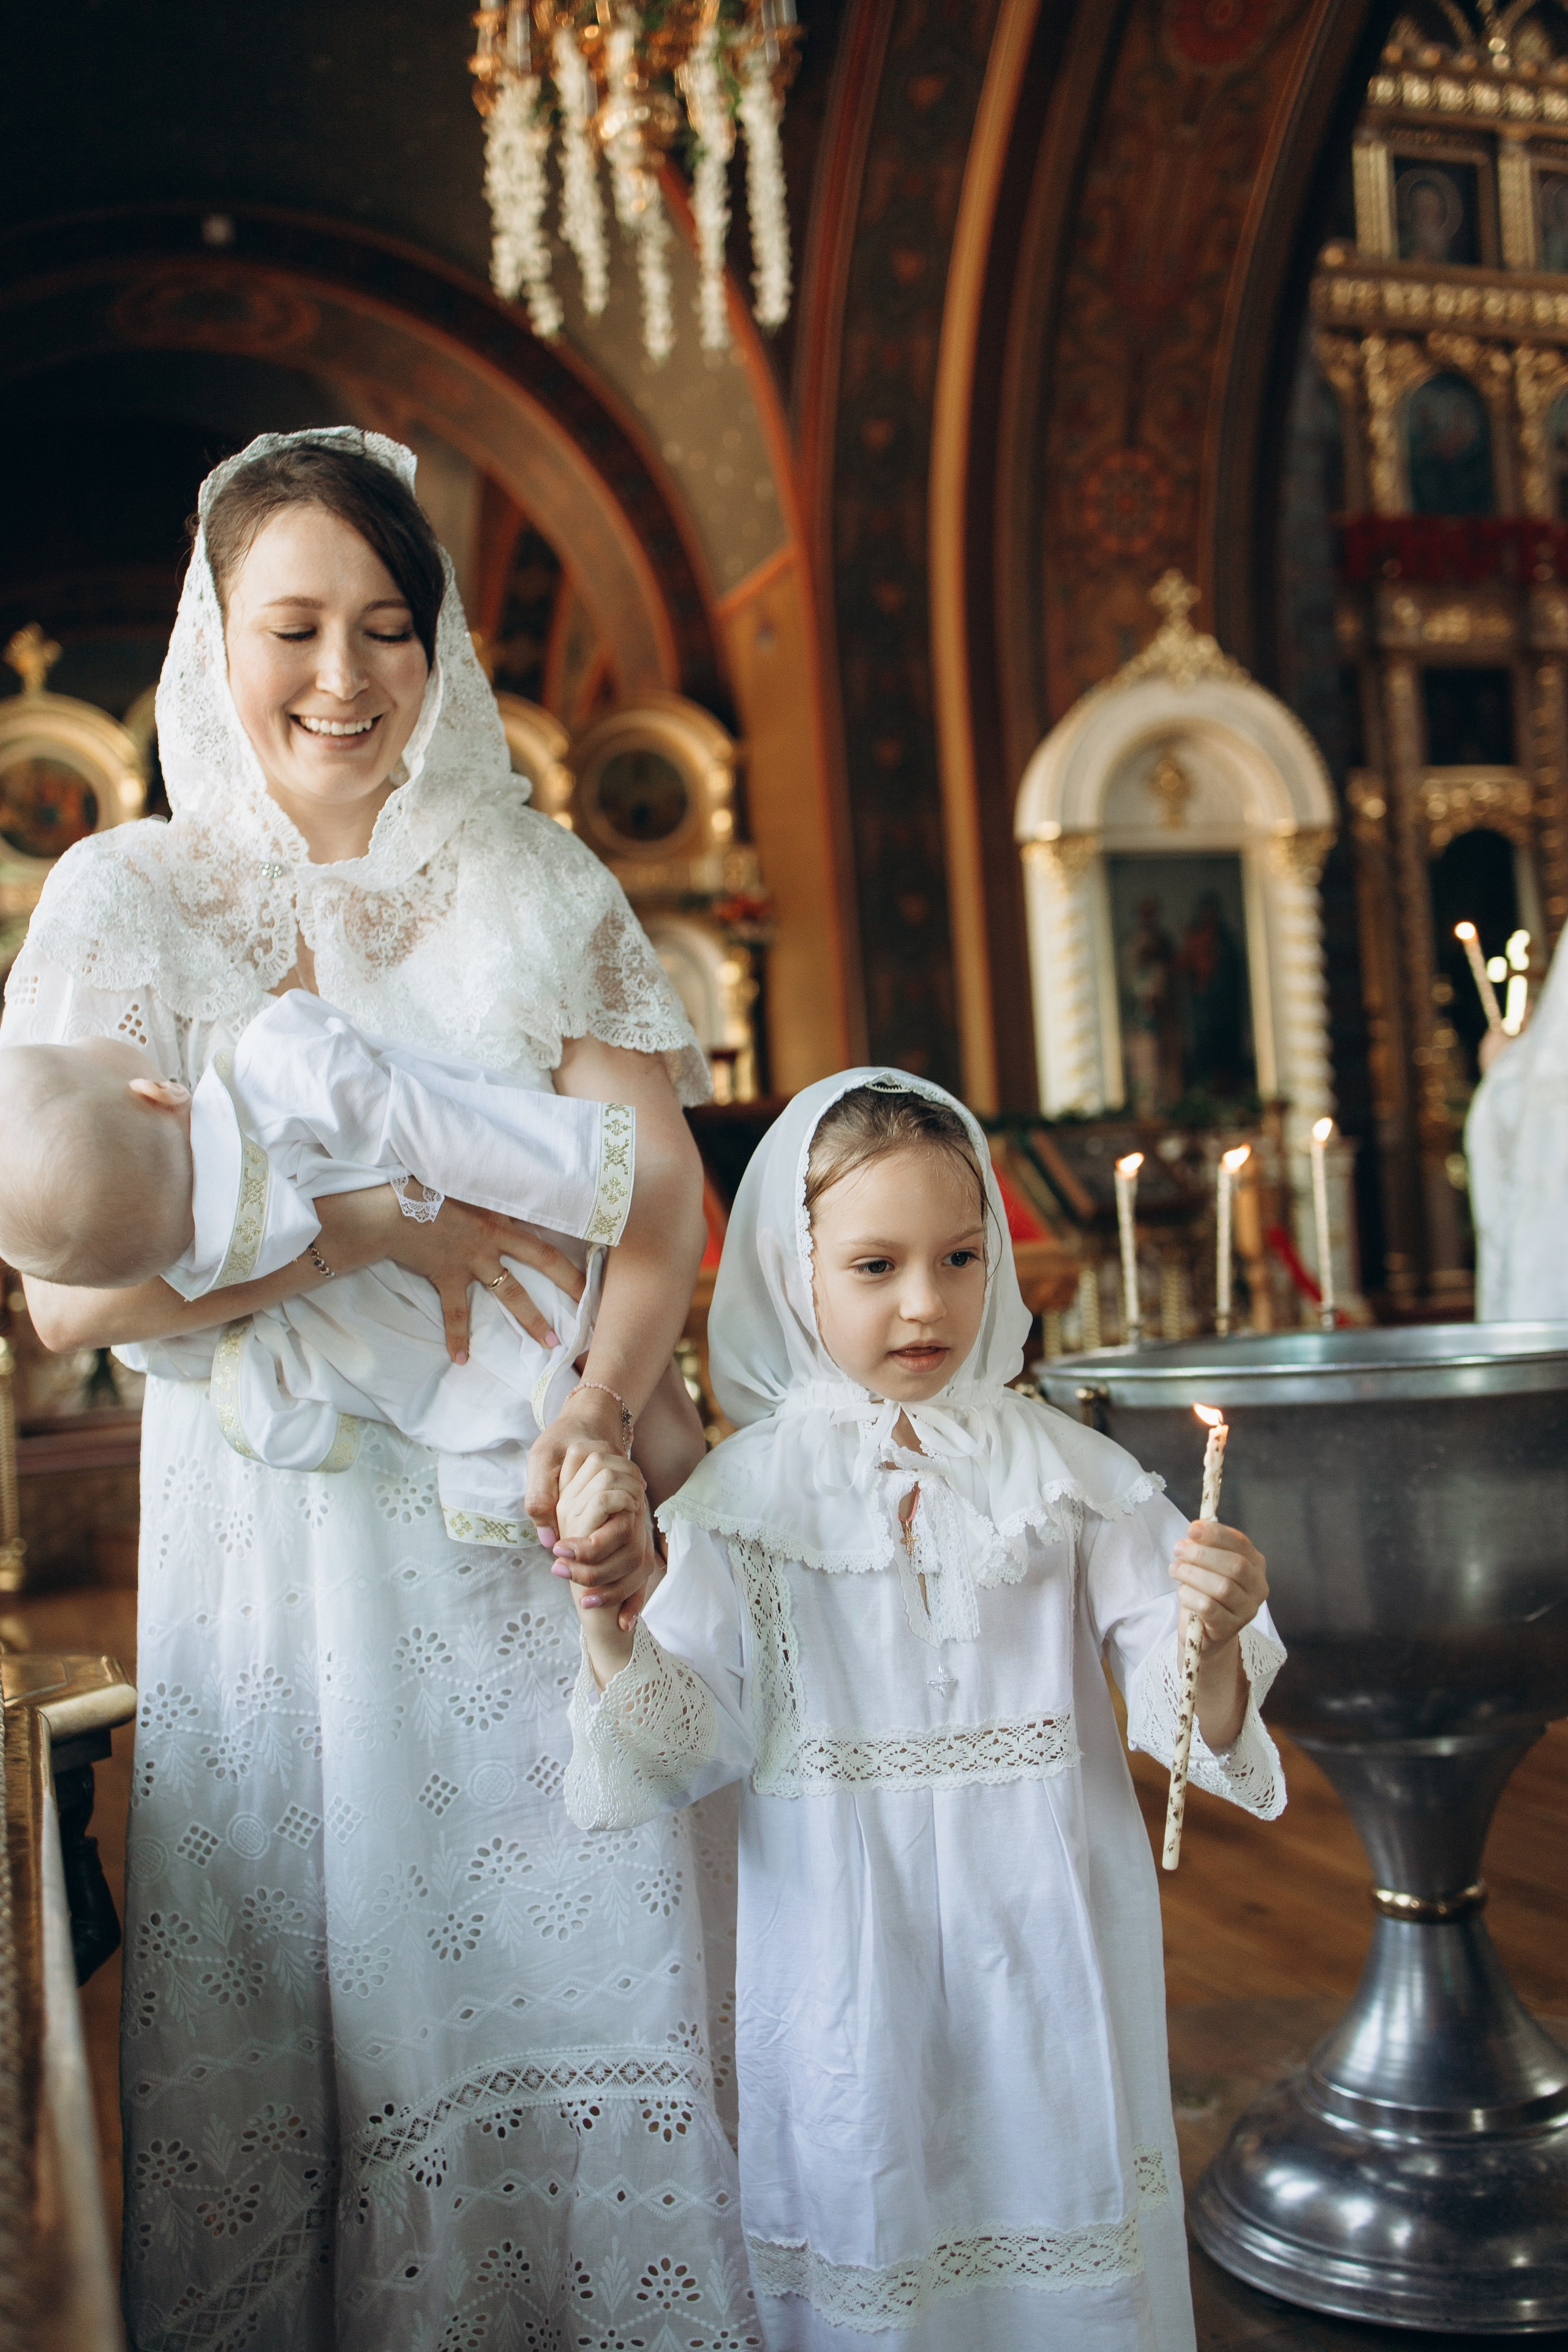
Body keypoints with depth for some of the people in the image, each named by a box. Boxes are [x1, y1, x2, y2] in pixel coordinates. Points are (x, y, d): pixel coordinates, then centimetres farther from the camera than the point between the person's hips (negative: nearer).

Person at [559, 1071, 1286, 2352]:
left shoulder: (1064, 1471, -4)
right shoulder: (747, 1496, -6)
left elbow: (1180, 1714, -7)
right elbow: (675, 1743, -7)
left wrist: (1209, 1644, -28)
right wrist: (606, 1608, -24)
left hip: (1045, 1955, 1)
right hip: (851, 1977, 0)